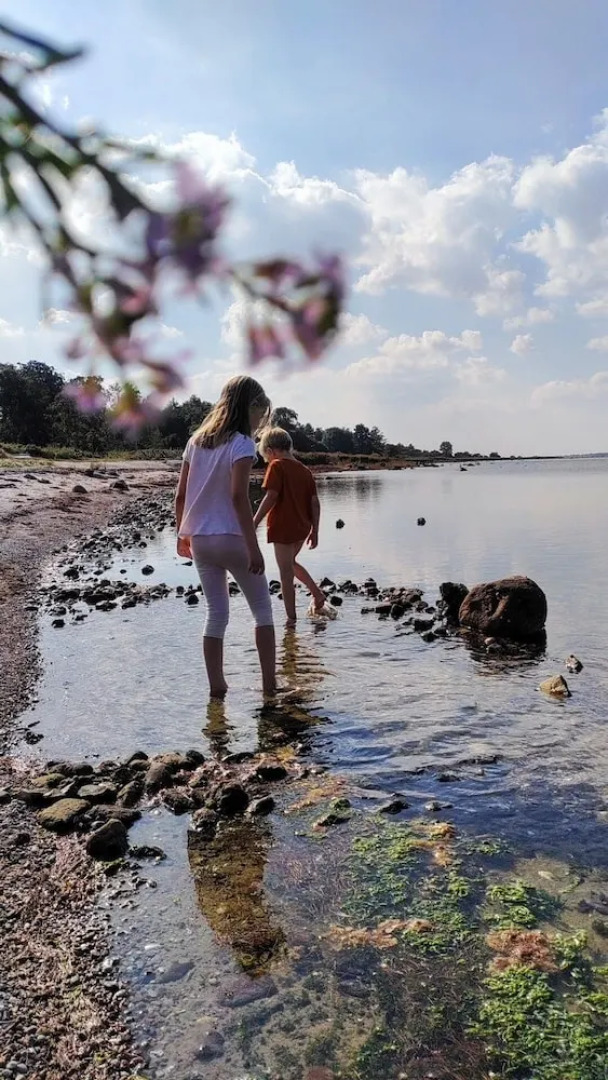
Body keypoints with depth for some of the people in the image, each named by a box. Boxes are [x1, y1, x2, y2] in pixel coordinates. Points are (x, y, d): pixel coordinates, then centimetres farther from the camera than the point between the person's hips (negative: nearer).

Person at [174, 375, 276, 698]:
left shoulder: (197, 439, 10)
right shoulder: (242, 444, -10)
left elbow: (180, 495, 11)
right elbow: (238, 496, -19)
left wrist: (182, 534, 21)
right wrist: (253, 547, -18)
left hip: (198, 539, 6)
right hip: (230, 539, -6)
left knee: (216, 613, 13)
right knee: (262, 608, 9)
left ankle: (217, 686, 16)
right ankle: (269, 683, 11)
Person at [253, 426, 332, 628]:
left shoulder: (277, 466, -9)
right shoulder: (305, 470, 10)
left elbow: (270, 497, -18)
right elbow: (315, 502, 8)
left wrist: (254, 523, -14)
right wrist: (314, 530, 13)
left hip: (283, 528, -7)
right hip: (302, 528, 7)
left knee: (286, 573, 3)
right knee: (291, 563, 29)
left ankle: (291, 618, 9)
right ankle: (318, 596, 28)